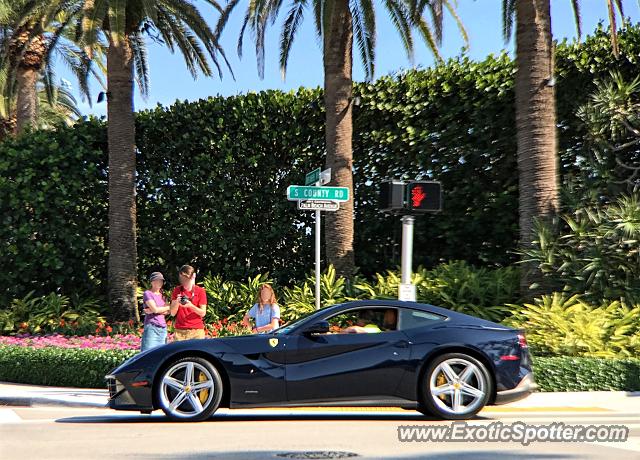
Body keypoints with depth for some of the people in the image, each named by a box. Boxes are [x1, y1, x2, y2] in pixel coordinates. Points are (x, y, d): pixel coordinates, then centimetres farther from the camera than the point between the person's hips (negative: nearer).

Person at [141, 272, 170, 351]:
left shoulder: (162, 295, 17)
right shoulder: (147, 293, -1)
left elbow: (168, 312, 5)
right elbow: (155, 309, -13)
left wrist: (152, 311, -10)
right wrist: (168, 307, 1)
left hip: (163, 328, 6)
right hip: (151, 327, -6)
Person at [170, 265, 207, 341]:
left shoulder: (200, 291, 4)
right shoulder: (177, 290, 10)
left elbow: (203, 313, 0)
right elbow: (173, 313, 8)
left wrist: (191, 306, -16)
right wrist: (177, 303, -11)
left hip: (197, 330, -1)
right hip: (180, 331, 1)